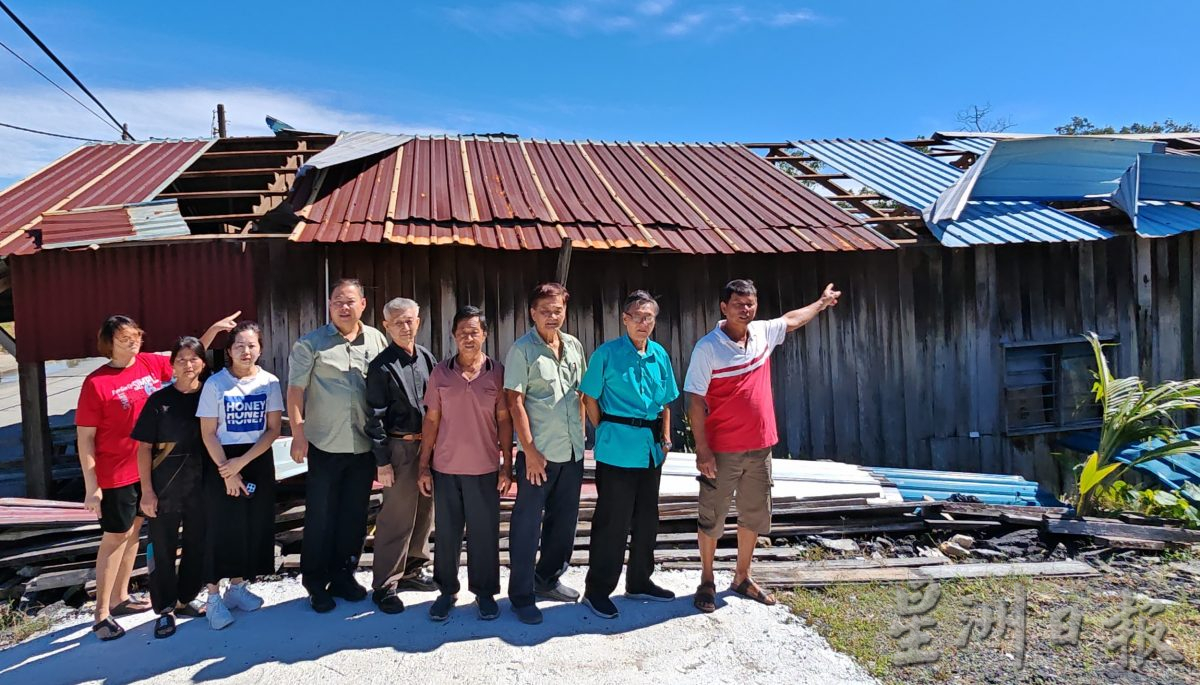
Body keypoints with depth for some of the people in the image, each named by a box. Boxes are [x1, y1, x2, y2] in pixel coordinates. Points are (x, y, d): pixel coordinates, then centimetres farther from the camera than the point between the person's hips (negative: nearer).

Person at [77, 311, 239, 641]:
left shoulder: (150, 363, -1)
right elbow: (85, 437, -12)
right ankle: (102, 614, 13)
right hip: (116, 474, -6)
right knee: (115, 538, 1)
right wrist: (91, 487, -13)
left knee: (133, 531, 16)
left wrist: (214, 329, 2)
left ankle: (120, 598, 31)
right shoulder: (96, 383, -15)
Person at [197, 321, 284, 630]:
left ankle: (237, 586, 24)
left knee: (255, 526, 7)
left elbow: (274, 429, -4)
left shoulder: (269, 382, -3)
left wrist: (242, 462, -12)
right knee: (222, 528, -1)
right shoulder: (215, 383, -7)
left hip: (259, 460, 3)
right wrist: (227, 471, -12)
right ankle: (214, 596, 11)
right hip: (221, 461, -2)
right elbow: (208, 433, -6)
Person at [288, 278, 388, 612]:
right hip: (325, 445, -3)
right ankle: (316, 584, 18)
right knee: (320, 516, 5)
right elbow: (295, 390, -4)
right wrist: (298, 434, -12)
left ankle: (343, 575, 28)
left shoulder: (376, 340, 5)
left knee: (355, 516, 12)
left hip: (364, 445, 3)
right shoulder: (311, 344, -3)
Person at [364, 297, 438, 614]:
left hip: (428, 445, 6)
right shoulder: (381, 366, -9)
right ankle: (384, 585, 11)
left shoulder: (427, 358, 7)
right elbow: (375, 417, -9)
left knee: (424, 512, 14)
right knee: (397, 518, -2)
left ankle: (412, 570, 31)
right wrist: (382, 461, -12)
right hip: (400, 448, -6)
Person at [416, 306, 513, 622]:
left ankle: (484, 592, 22)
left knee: (484, 533, 7)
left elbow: (504, 421, 1)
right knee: (446, 532, 10)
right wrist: (424, 466, 2)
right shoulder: (440, 373, 1)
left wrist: (507, 466, -2)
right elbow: (431, 420, 4)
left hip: (485, 469, -1)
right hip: (445, 468, 1)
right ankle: (447, 591, 26)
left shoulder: (497, 372, -2)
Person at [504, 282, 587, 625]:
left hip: (572, 451, 6)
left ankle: (548, 579, 34)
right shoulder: (522, 350, -9)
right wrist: (529, 450, -15)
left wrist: (580, 431, 11)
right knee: (527, 525, 3)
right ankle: (521, 594, 15)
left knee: (564, 520, 16)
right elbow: (515, 402, -12)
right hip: (539, 453, -6)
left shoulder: (574, 346, 8)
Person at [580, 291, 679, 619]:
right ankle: (597, 590, 13)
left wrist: (666, 437, 9)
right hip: (617, 450, -6)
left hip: (651, 448, 6)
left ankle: (639, 581, 33)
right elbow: (590, 399, -4)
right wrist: (605, 432, -5)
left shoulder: (660, 355, 8)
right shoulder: (606, 354, -8)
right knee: (612, 521, -1)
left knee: (646, 518, 16)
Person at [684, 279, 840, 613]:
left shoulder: (762, 333, 3)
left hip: (760, 447, 6)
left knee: (755, 516, 16)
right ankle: (707, 581, 23)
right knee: (711, 518, 7)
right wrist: (702, 448, -18)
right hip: (722, 450, -6)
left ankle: (742, 578, 33)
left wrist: (822, 302, 38)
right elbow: (696, 400, -15)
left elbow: (791, 320, 25)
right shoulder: (707, 347, -15)